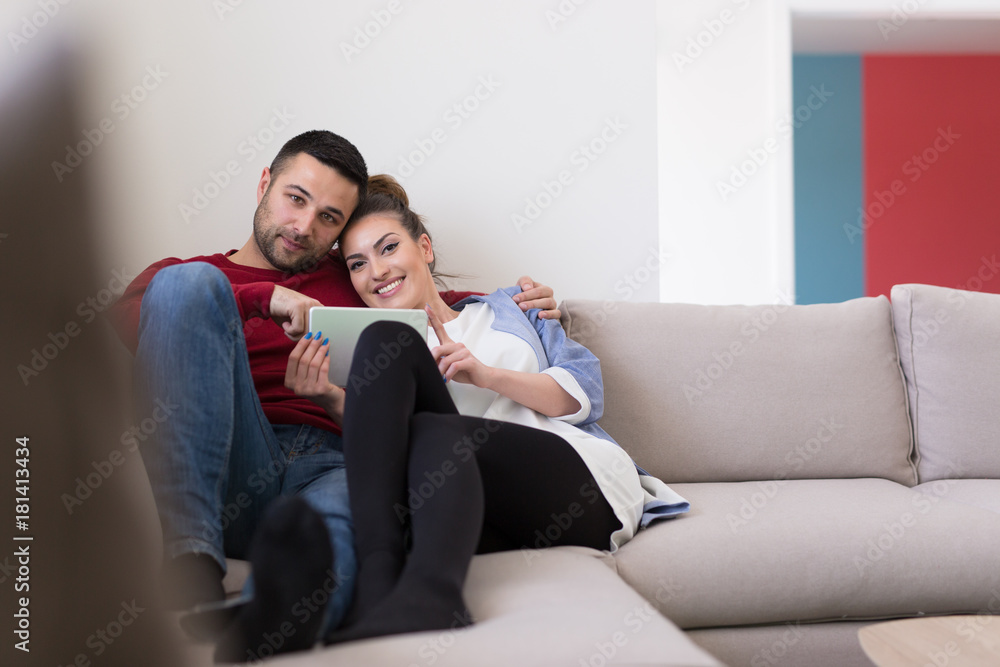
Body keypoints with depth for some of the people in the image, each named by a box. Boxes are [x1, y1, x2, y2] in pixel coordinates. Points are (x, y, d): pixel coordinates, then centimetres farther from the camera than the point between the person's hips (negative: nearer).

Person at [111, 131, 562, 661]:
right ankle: (191, 558, -40)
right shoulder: (178, 273, 25)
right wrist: (259, 297, -7)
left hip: (332, 468, 1)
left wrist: (519, 301, 25)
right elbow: (123, 319, 3)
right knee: (187, 283, -24)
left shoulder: (351, 282, 32)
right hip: (233, 472, 0)